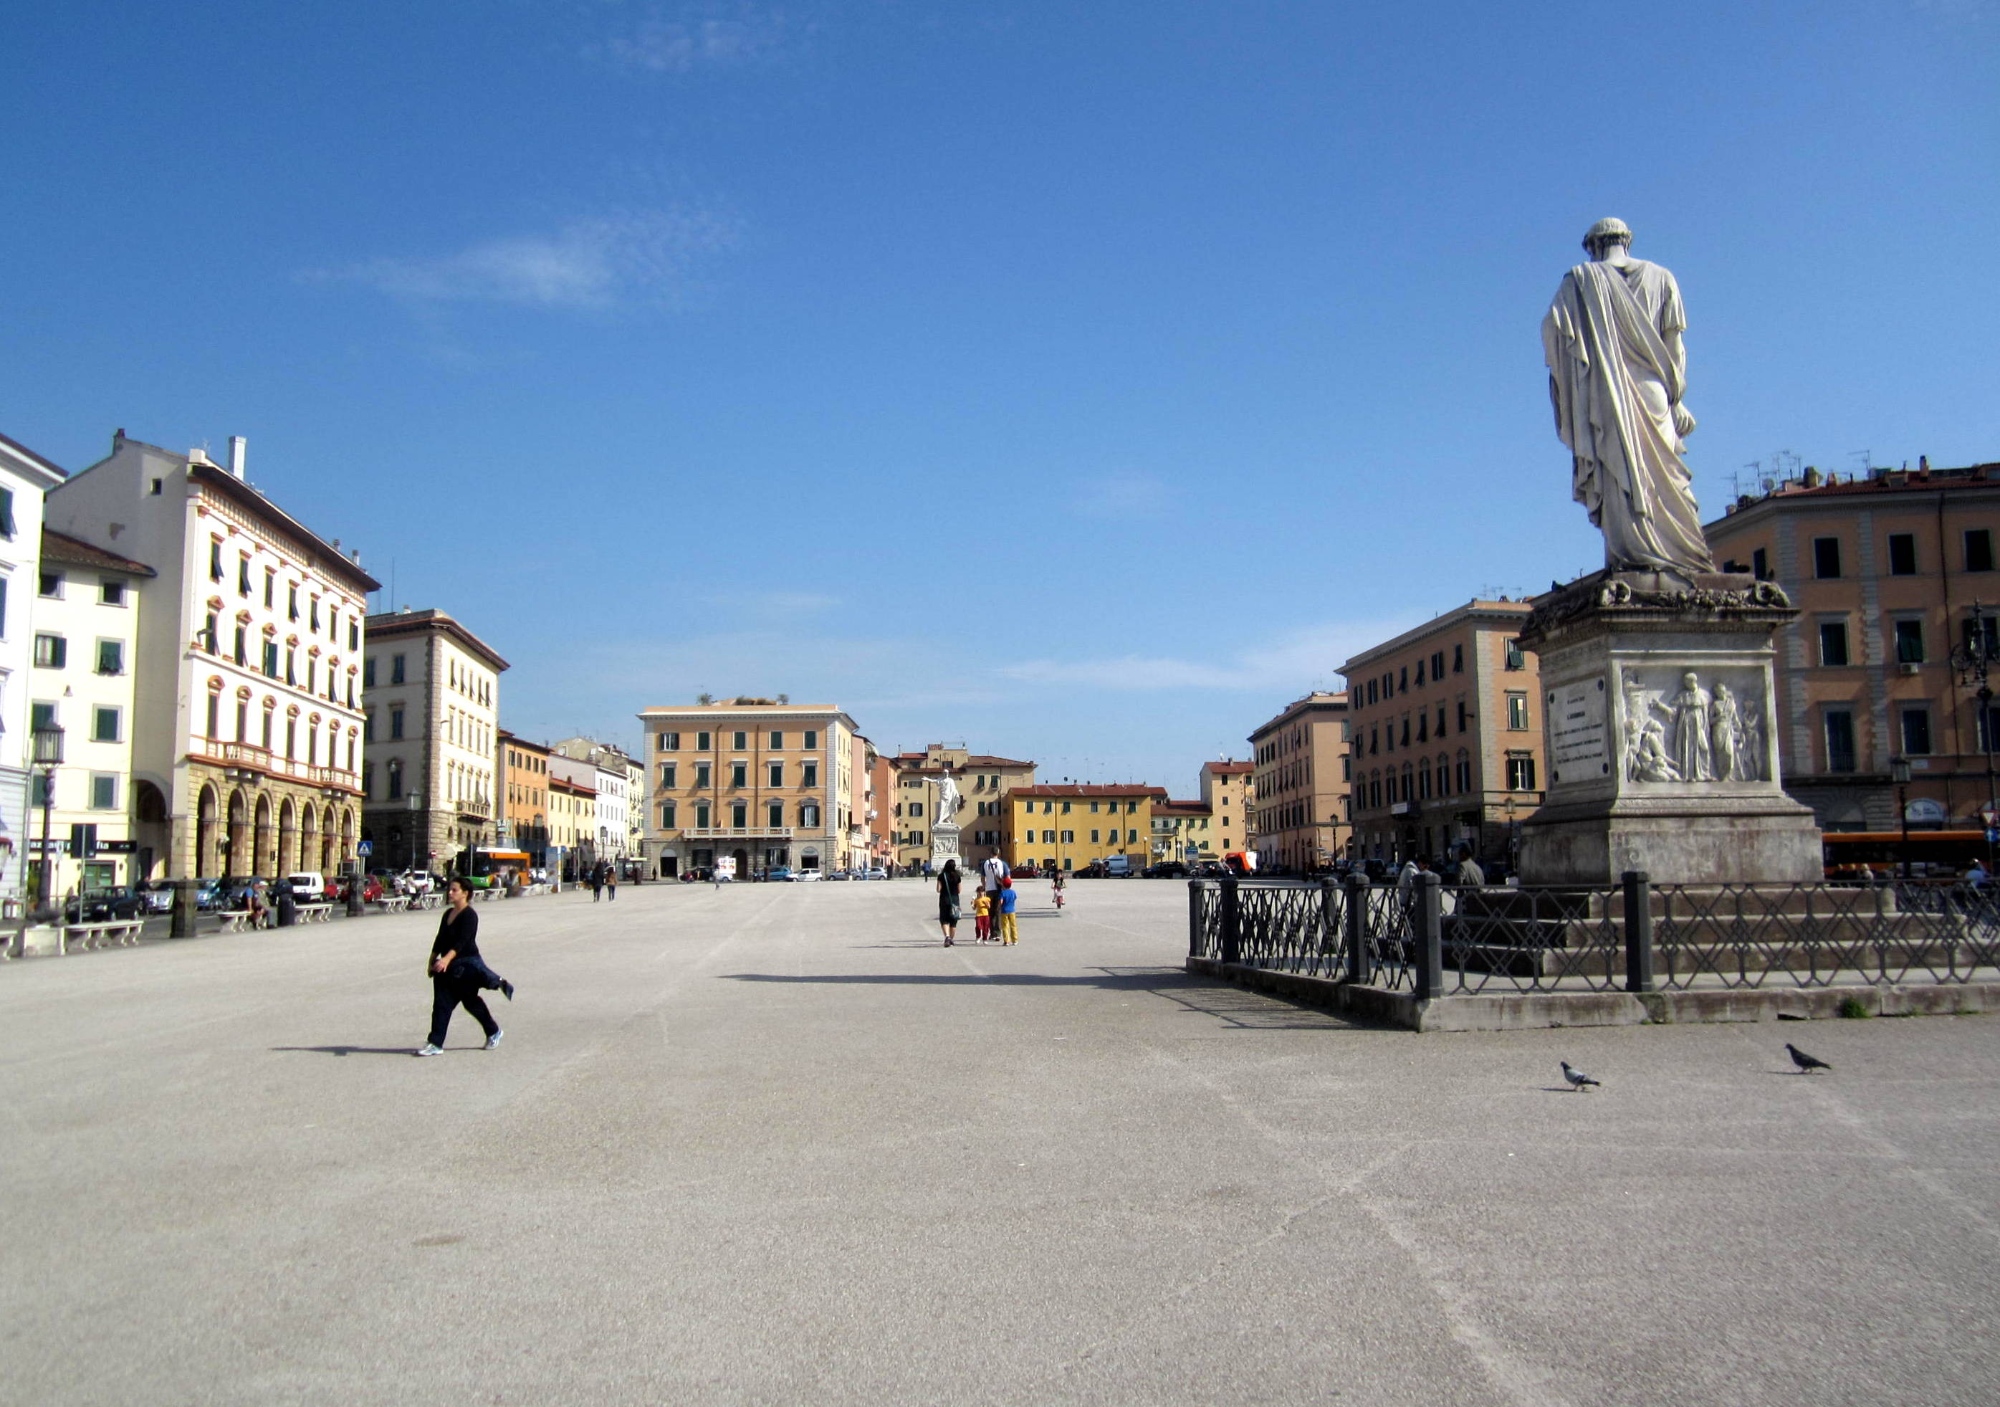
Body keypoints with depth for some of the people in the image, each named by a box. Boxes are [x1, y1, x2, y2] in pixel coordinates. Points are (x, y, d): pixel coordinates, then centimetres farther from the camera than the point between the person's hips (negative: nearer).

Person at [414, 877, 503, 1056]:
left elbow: (462, 941, -25)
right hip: (447, 967, 8)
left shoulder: (469, 915, -13)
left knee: (471, 1001, -3)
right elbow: (440, 940, 19)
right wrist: (432, 961, 16)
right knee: (441, 1003, 4)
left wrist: (446, 959, -37)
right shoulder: (448, 914, 12)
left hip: (466, 965, -8)